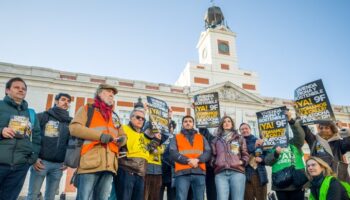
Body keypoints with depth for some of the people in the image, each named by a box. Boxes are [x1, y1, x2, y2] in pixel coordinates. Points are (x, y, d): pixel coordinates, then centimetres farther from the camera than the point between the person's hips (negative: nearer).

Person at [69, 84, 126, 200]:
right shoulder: (87, 109, 12)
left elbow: (122, 135, 30)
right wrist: (99, 135, -14)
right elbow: (74, 128, -4)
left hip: (109, 165, 5)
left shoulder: (114, 116, 27)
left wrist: (121, 139, 4)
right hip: (90, 163, -5)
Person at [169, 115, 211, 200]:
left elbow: (207, 153, 8)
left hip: (199, 172, 2)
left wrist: (197, 160, -12)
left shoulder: (201, 138, 22)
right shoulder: (176, 138, 16)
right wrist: (188, 160, -13)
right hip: (182, 173, -2)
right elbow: (173, 153, 0)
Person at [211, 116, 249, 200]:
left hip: (237, 172, 0)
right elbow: (213, 155, 19)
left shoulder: (240, 138, 21)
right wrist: (214, 163, 1)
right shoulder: (216, 140, 22)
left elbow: (245, 154, 17)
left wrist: (242, 161, -1)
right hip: (220, 173, 0)